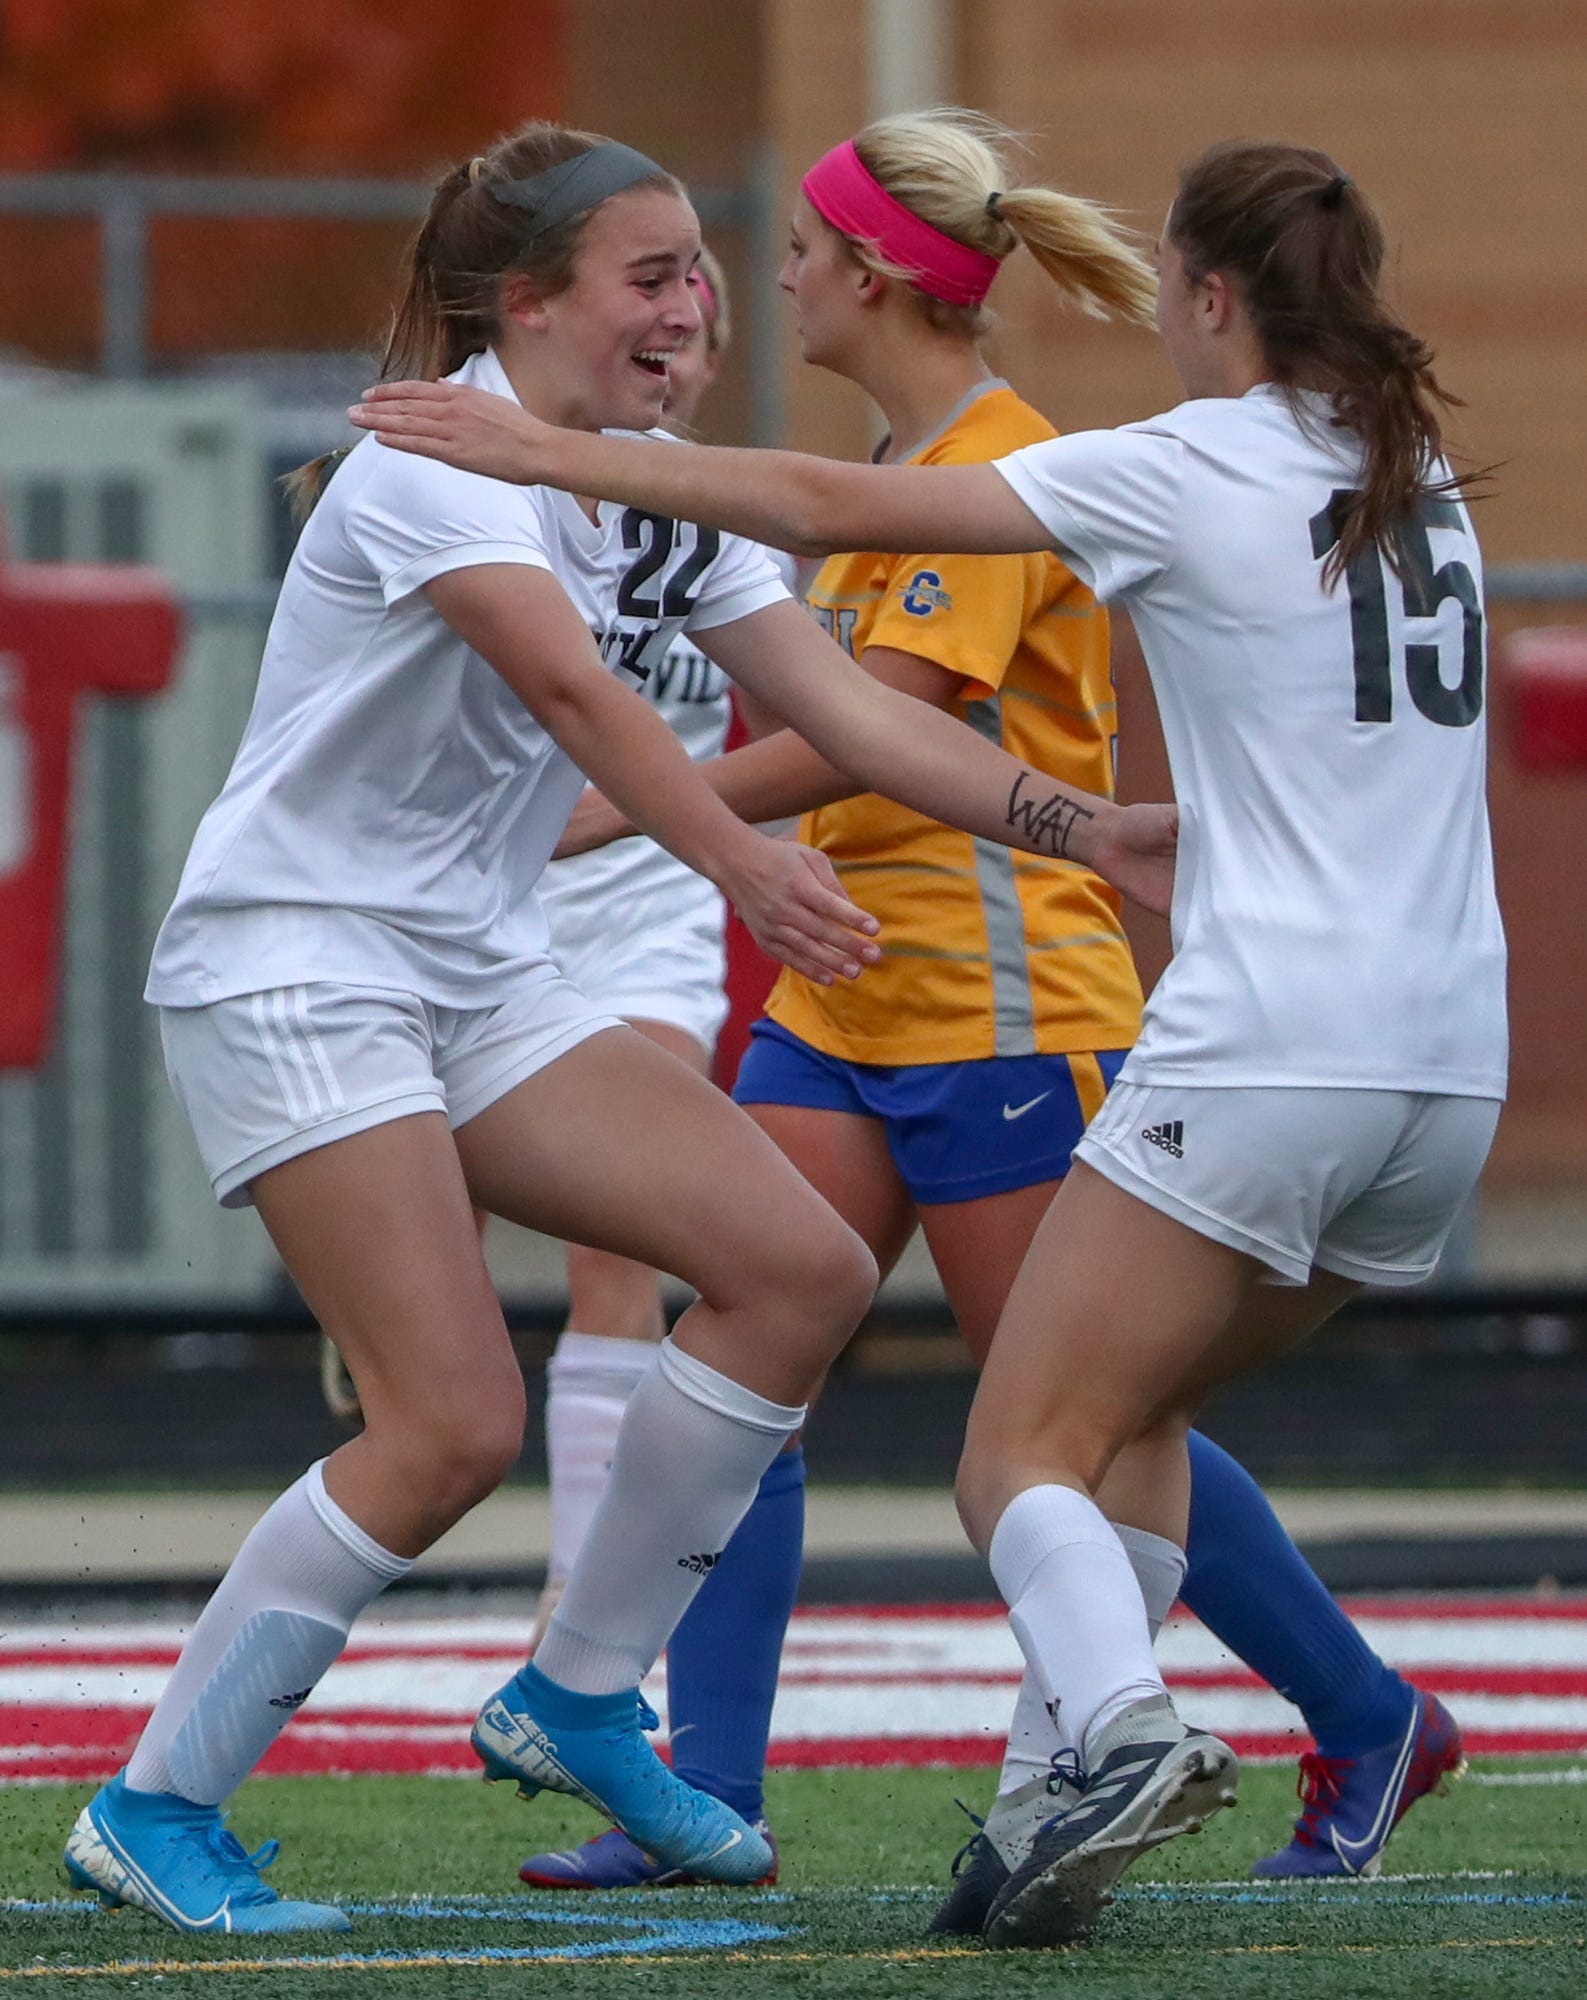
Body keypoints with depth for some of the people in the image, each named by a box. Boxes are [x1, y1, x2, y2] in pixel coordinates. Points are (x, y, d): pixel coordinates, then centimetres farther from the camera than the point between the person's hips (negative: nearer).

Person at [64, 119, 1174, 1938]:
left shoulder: (659, 501, 9)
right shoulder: (442, 461, -17)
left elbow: (850, 708, 5)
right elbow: (575, 690, -34)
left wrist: (1079, 826, -6)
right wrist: (742, 865, -48)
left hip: (477, 980, 9)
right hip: (288, 968, -9)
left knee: (801, 1270, -4)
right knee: (452, 1426, -19)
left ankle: (577, 1702, 7)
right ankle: (151, 1814, -6)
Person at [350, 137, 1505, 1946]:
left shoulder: (1184, 472, -6)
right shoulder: (1417, 472, 14)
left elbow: (836, 506, -6)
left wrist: (550, 451, -1)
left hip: (1260, 1047, -7)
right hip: (1448, 1066, 7)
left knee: (1019, 1459, -4)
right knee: (1133, 1413, 21)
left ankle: (1128, 1731, -30)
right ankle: (1092, 1772, 7)